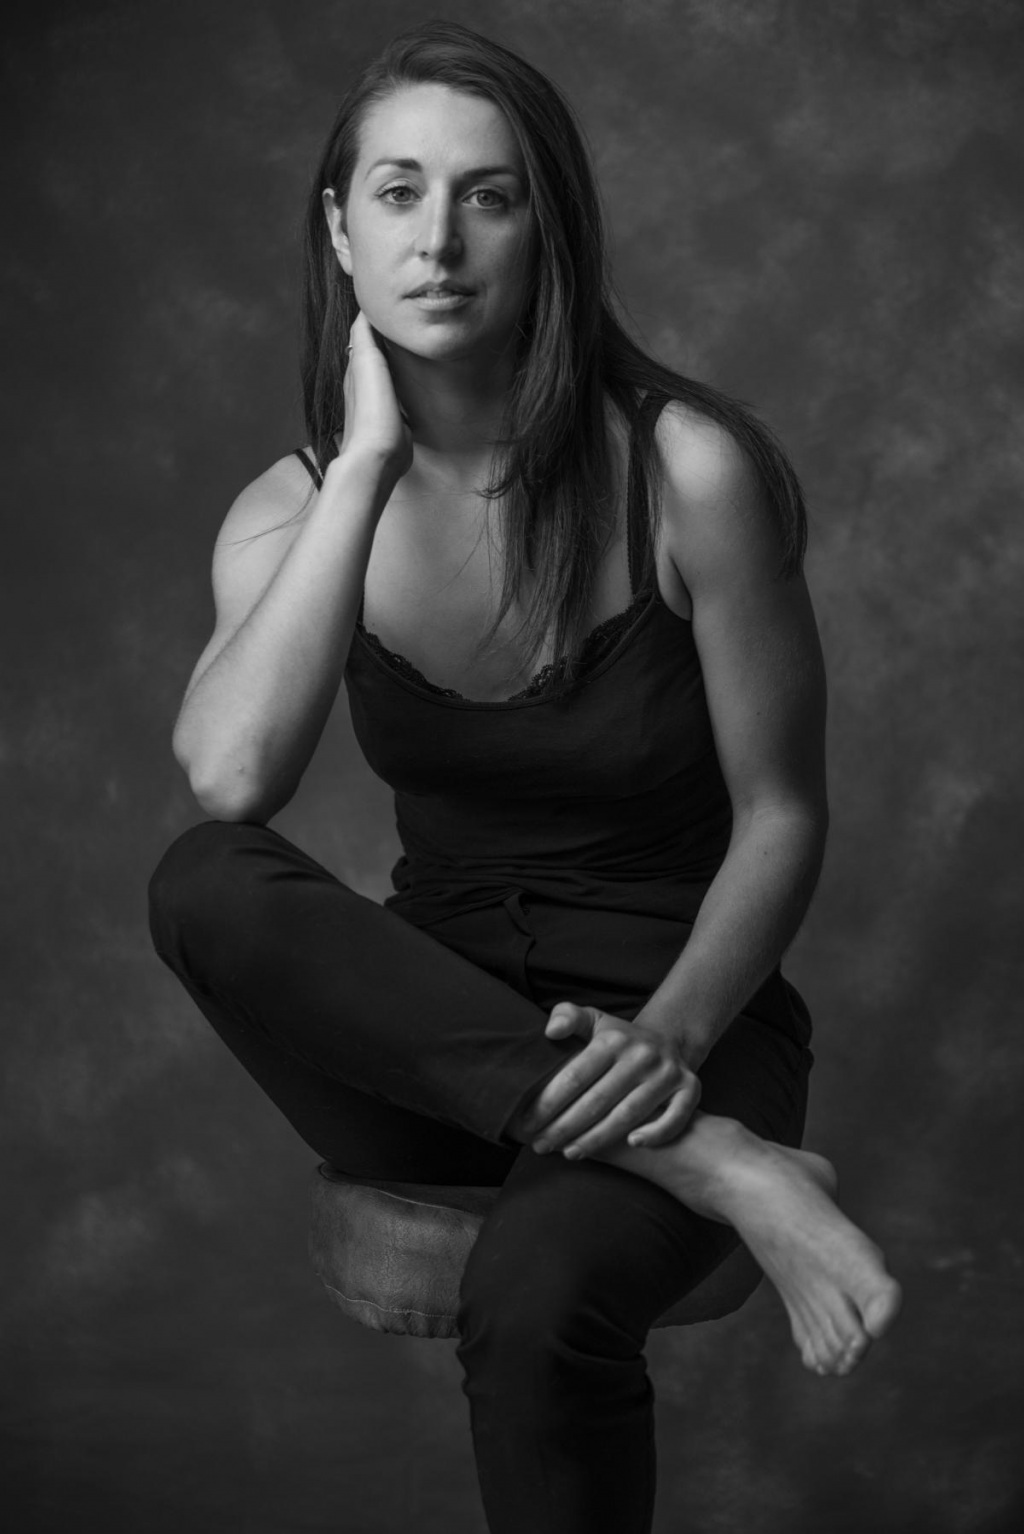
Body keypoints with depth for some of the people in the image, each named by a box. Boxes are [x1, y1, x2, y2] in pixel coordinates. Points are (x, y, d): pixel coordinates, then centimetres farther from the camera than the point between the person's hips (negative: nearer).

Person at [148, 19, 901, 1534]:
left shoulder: (687, 469, -13)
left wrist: (672, 1035, -22)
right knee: (204, 885, -28)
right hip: (431, 1034, 4)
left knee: (533, 1301, -35)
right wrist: (371, 457, -20)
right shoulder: (295, 510, -3)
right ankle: (718, 1172, -26)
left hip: (675, 1021, -4)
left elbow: (780, 819, -6)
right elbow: (232, 779, -24)